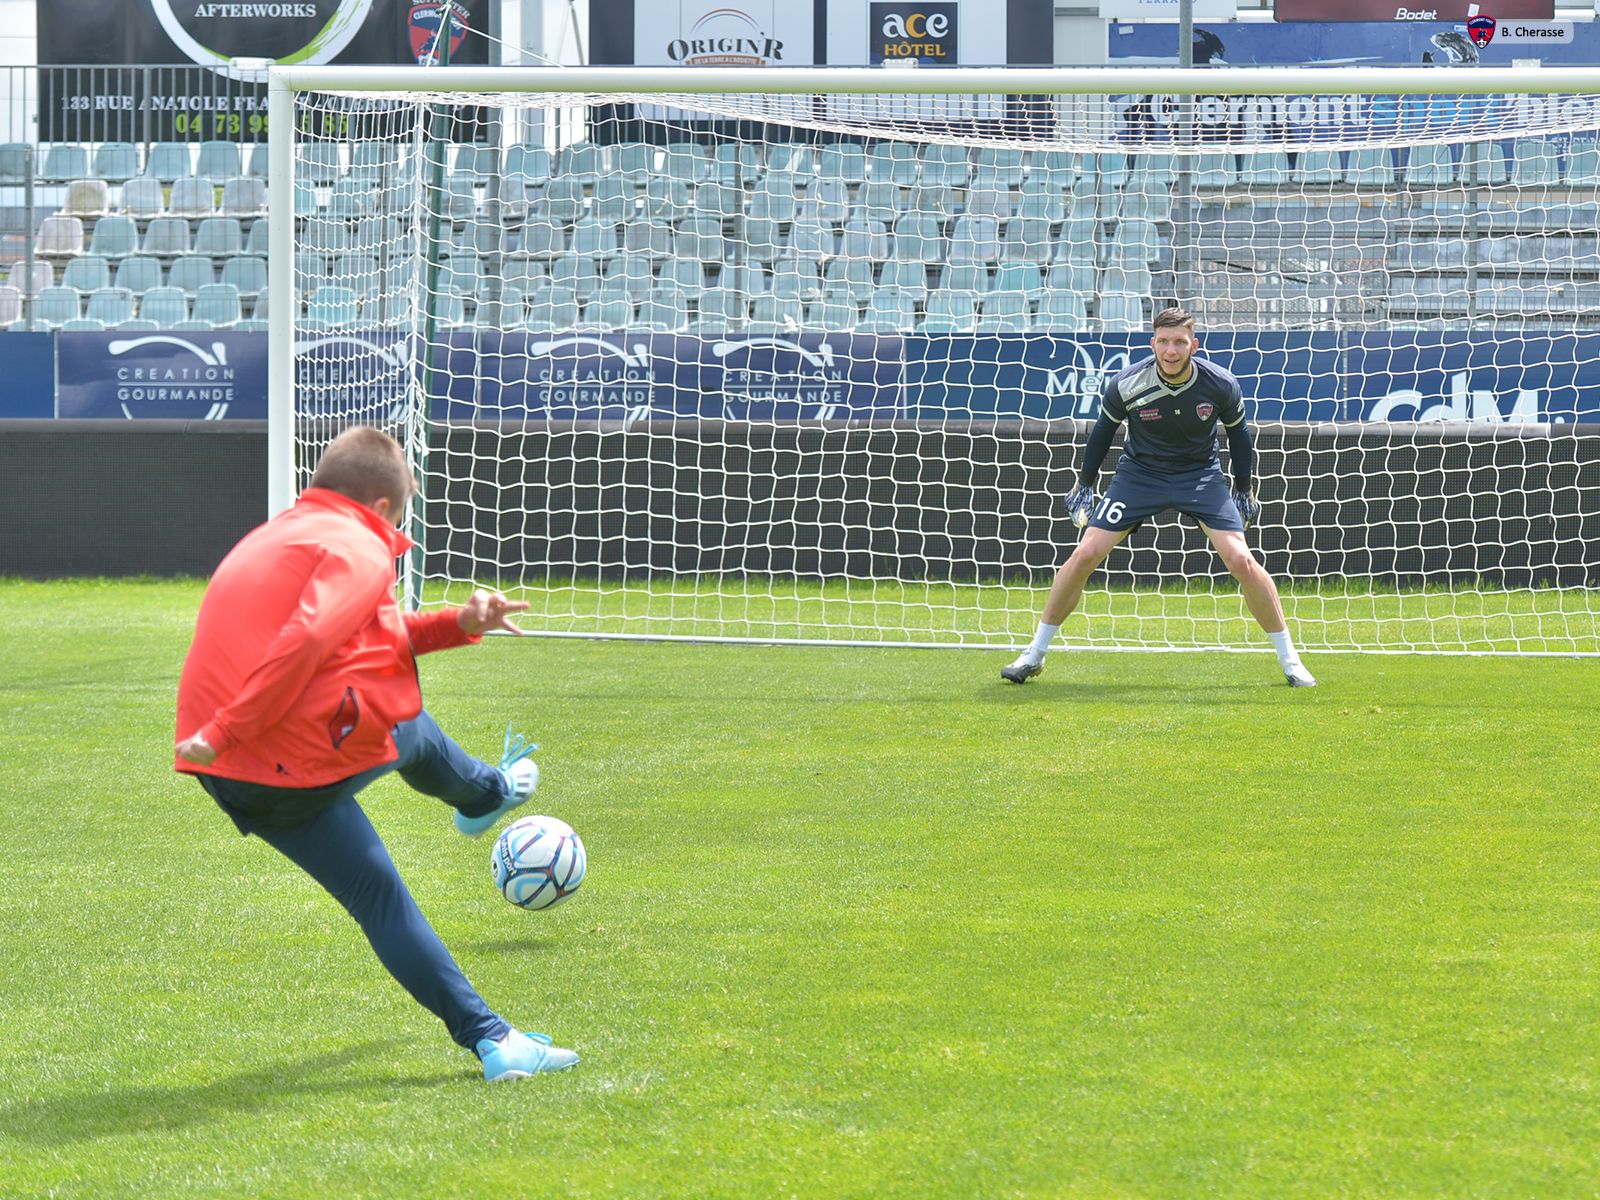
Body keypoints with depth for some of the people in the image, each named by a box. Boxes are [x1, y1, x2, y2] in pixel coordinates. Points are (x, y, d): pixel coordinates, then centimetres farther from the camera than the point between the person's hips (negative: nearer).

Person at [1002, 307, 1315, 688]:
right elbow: (1103, 432, 0)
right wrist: (1084, 484, 8)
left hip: (1201, 475, 0)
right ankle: (1034, 654, 6)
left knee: (1240, 560, -15)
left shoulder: (1220, 385, -18)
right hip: (1139, 472, 0)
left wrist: (1244, 489, 9)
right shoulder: (1127, 385, -20)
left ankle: (1289, 659, -1)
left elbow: (1238, 434, 2)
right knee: (1085, 554, -9)